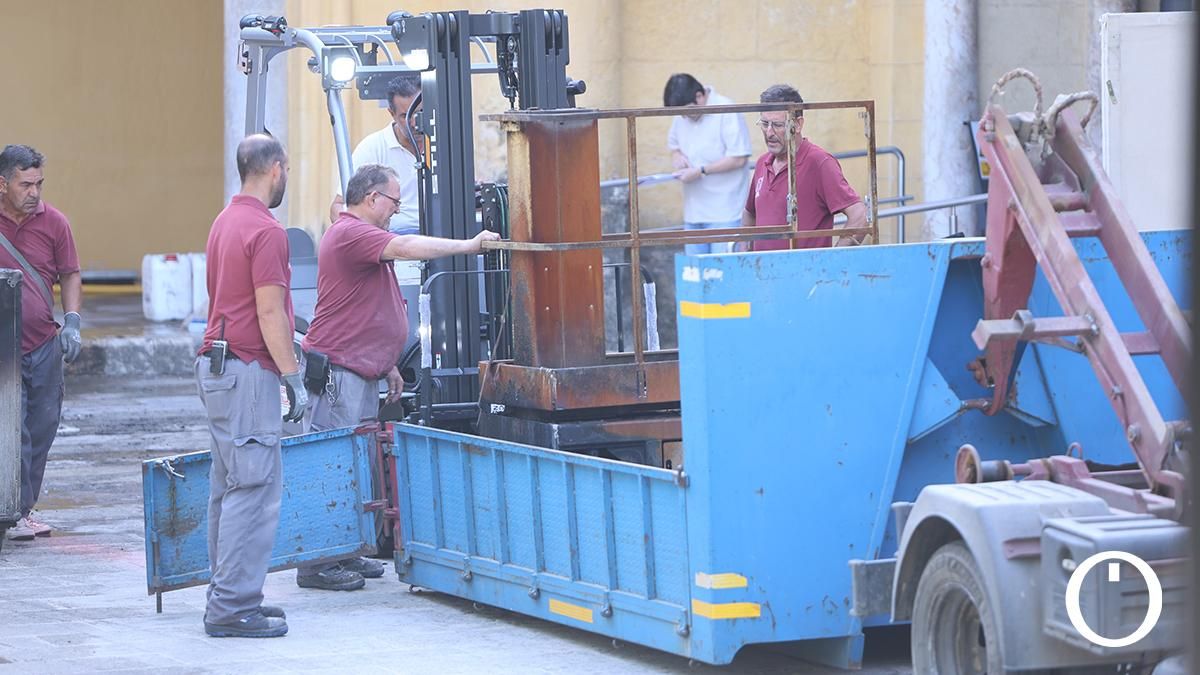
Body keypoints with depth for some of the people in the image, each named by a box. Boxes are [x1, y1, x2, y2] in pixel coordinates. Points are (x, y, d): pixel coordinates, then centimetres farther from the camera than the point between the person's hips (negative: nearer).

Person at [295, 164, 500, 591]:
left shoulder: (363, 236, 21)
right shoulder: (351, 234, -14)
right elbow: (408, 247, -27)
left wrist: (388, 365, 26)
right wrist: (468, 245, -22)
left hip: (362, 371, 11)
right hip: (338, 371, -11)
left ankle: (344, 555, 15)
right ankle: (318, 564, -9)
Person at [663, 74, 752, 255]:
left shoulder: (727, 113, -12)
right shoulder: (681, 118, 11)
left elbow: (738, 158, -14)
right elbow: (673, 144, 28)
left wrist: (701, 171, -16)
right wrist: (676, 155, 3)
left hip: (724, 213, -7)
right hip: (693, 211, 7)